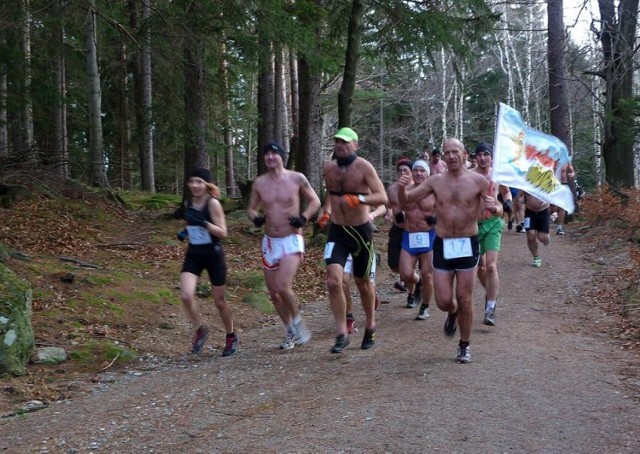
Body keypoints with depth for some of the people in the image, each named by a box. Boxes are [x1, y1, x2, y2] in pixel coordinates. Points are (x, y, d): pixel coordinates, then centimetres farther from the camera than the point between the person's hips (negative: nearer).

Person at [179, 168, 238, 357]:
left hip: (214, 255, -4)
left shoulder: (213, 203, -14)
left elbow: (223, 232, -16)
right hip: (193, 255, 4)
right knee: (186, 295, -17)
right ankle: (200, 330, 7)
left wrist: (203, 222, -29)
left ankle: (231, 337, 31)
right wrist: (185, 232, 2)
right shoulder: (189, 202, 3)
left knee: (219, 301, 8)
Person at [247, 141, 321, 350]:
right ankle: (291, 332, 24)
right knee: (273, 292, 7)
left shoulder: (297, 179, -5)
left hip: (291, 241, -4)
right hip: (269, 241, 4)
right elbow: (251, 208, 13)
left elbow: (315, 201, 5)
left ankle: (297, 321, 4)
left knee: (283, 287, -21)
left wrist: (303, 218, -12)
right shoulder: (259, 183, 3)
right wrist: (255, 218, -9)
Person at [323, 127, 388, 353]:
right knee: (333, 281, -15)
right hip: (337, 231, 3)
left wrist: (359, 199, -37)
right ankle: (342, 334, -7)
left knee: (362, 283, 13)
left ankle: (370, 327, 36)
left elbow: (382, 197, -23)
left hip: (361, 231, -3)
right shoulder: (329, 168, 0)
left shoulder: (363, 167, -15)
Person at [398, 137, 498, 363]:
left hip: (468, 245, -1)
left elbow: (497, 209, 7)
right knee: (443, 301, 1)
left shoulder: (478, 181, -3)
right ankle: (453, 313, 39)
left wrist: (493, 208, -18)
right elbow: (405, 200, 2)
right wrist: (402, 188, -21)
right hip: (442, 245, 1)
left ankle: (464, 346, 21)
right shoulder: (435, 181, 1)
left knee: (464, 300, 2)